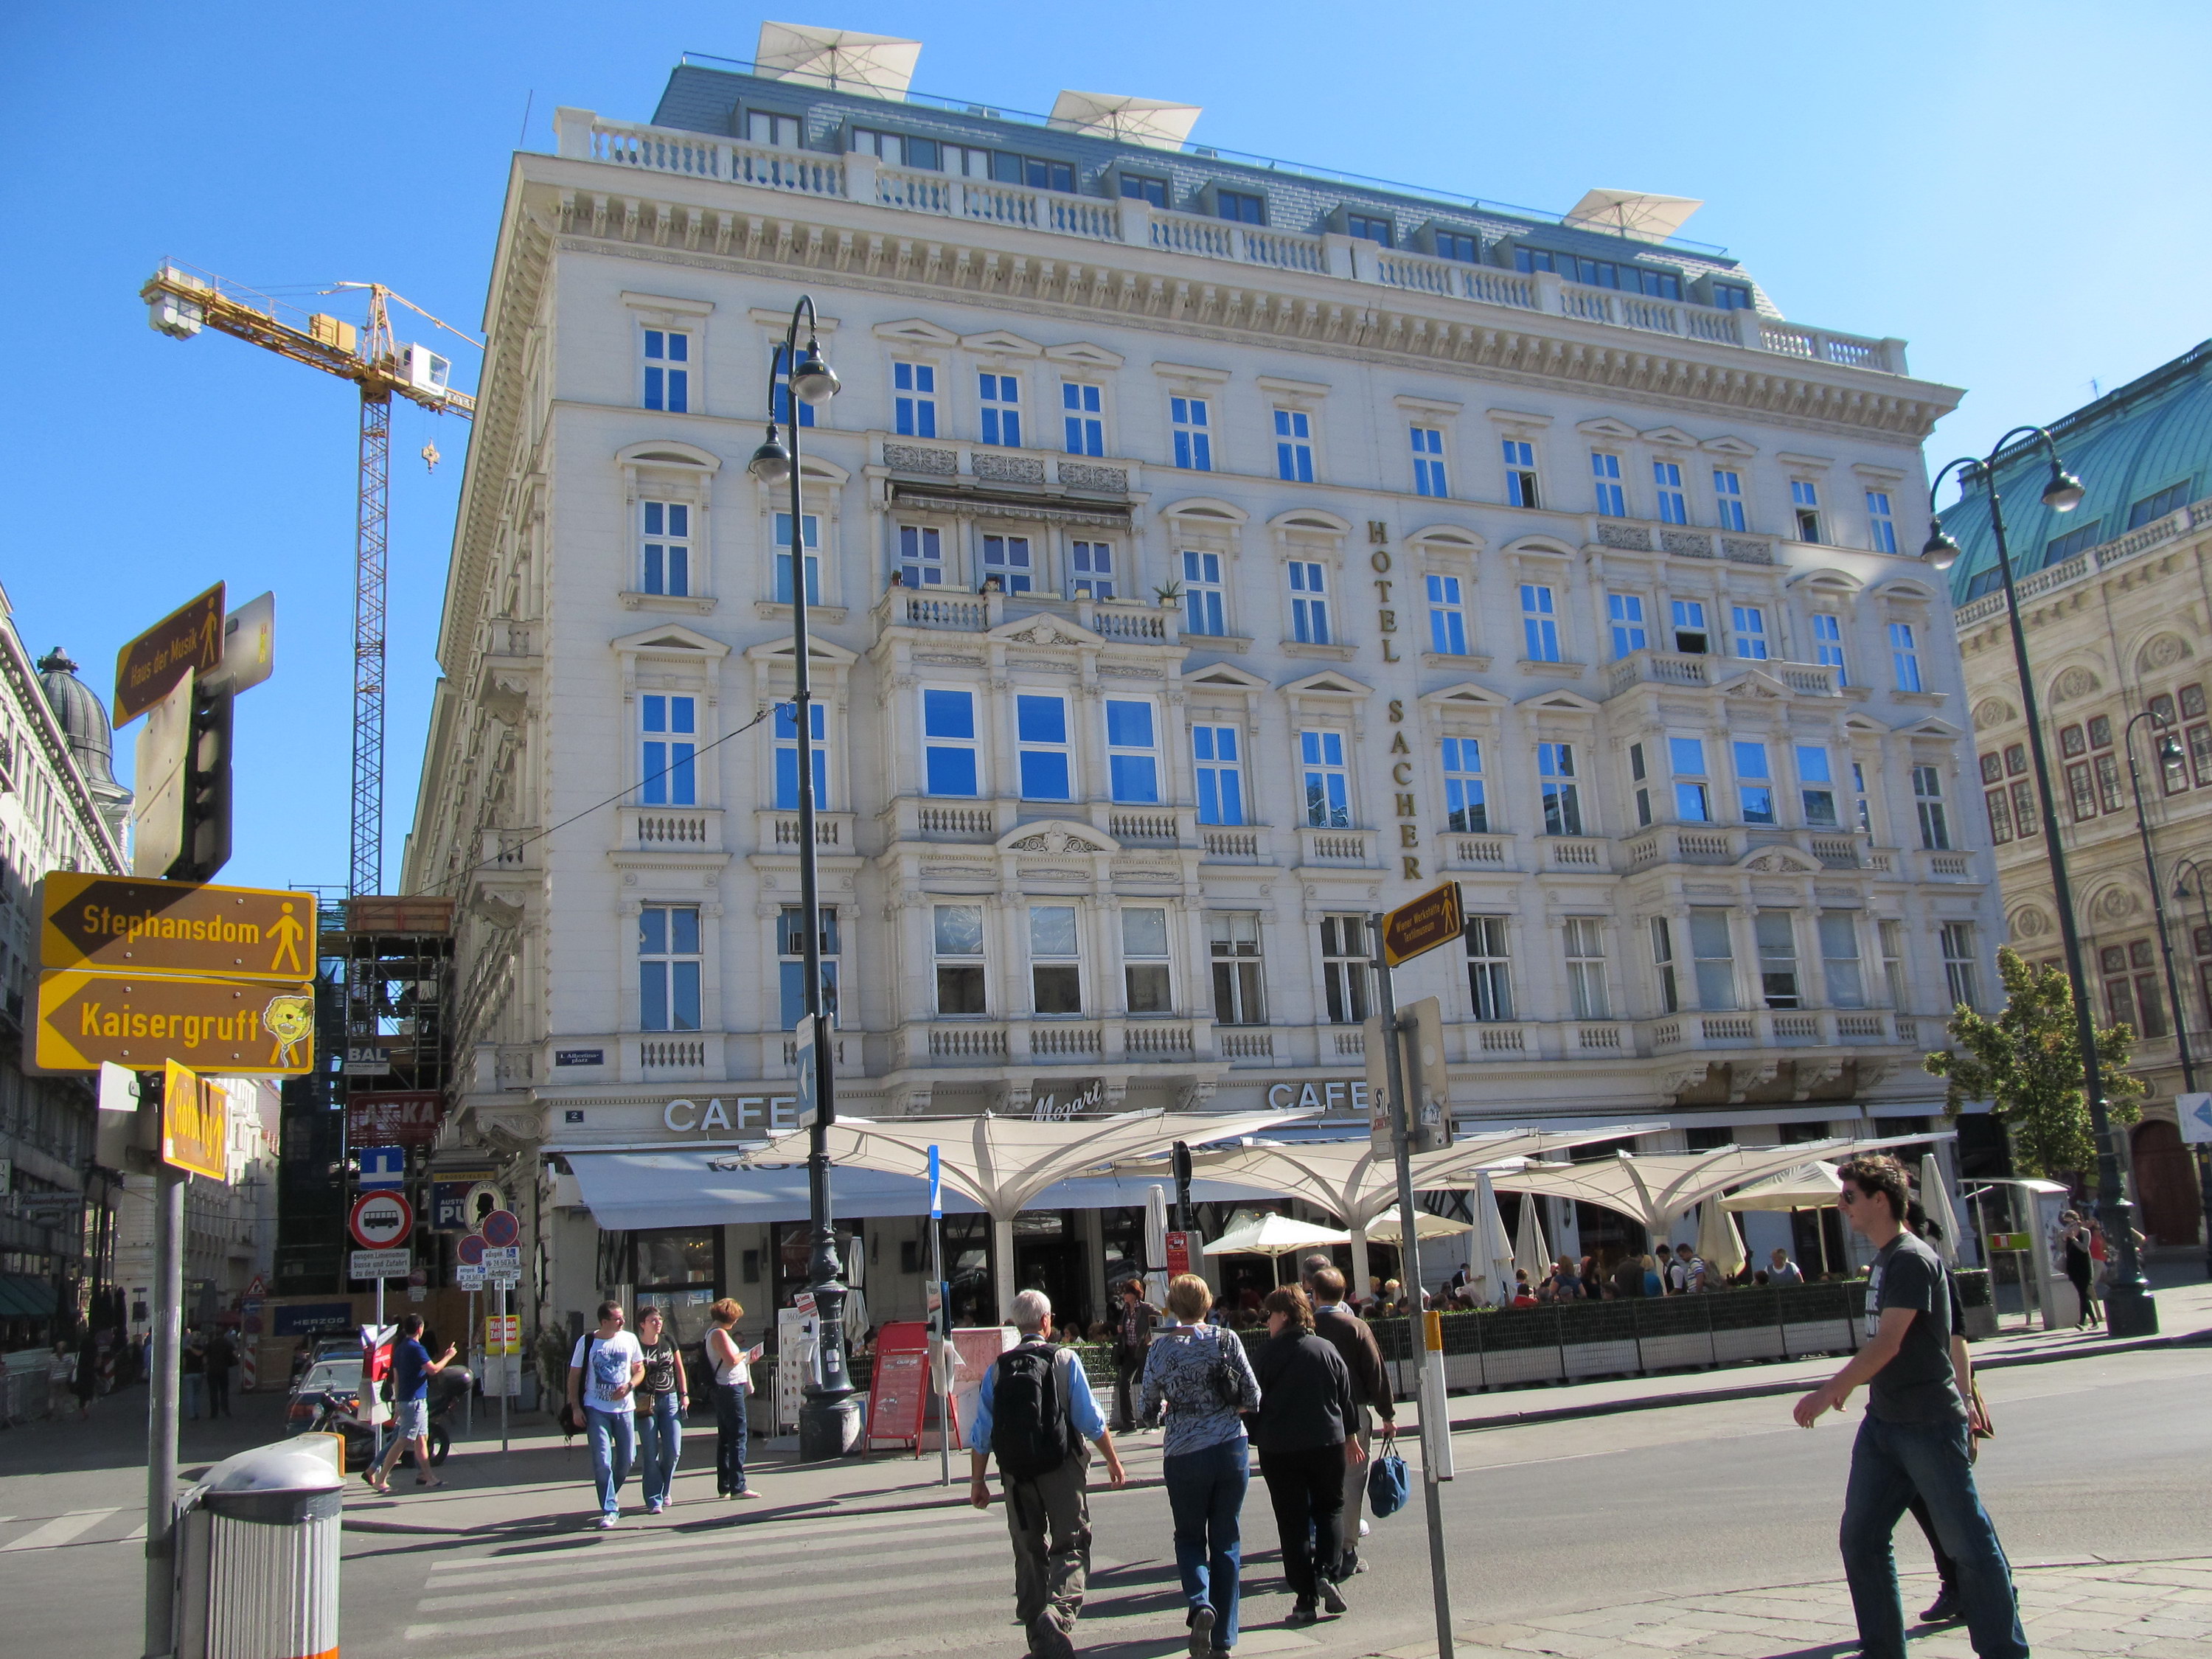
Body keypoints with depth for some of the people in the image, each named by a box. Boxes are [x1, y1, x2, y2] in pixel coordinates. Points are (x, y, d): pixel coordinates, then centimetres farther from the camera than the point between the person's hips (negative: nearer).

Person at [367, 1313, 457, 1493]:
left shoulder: (400, 1348, 12)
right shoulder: (416, 1349, -16)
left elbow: (396, 1377, 17)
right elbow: (433, 1370, -19)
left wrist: (397, 1403, 21)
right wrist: (448, 1357, -2)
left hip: (403, 1399, 10)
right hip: (414, 1401, -10)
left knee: (422, 1438, 14)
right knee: (402, 1442, -7)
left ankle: (427, 1477, 18)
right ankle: (380, 1480, -5)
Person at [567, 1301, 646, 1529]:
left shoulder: (629, 1339, 3)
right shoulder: (586, 1342, -3)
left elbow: (640, 1369, 11)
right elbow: (574, 1376, 1)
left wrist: (629, 1385, -9)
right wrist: (575, 1407, -6)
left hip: (624, 1408, 3)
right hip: (597, 1409, -3)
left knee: (627, 1458, 7)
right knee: (602, 1461, -8)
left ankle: (611, 1494, 33)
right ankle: (609, 1510, -1)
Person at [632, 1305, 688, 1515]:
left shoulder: (669, 1341, 7)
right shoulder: (636, 1346, -5)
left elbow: (679, 1368, 14)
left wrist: (684, 1393, 8)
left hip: (670, 1400, 4)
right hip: (646, 1402, -4)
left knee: (673, 1451, -1)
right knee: (650, 1453, -3)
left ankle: (664, 1492, 21)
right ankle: (654, 1501, 3)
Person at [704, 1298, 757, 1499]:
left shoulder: (712, 1332, 16)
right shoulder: (720, 1333, -14)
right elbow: (731, 1360, -21)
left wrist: (742, 1356, 14)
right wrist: (744, 1354, -4)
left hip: (722, 1390, 10)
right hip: (731, 1388, -10)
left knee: (725, 1438, 13)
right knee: (738, 1437, -8)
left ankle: (724, 1487, 17)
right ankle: (738, 1487, -9)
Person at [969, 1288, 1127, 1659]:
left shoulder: (997, 1369, 3)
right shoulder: (1064, 1361, -4)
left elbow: (982, 1433, 3)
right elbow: (1091, 1420, -5)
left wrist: (978, 1480, 12)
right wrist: (1113, 1460, 7)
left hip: (1015, 1474, 3)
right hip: (1061, 1469, -3)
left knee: (1029, 1551, 13)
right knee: (1071, 1545, 3)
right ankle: (1059, 1610, -22)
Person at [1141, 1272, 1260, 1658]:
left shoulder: (1160, 1348, -5)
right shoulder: (1226, 1339, -3)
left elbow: (1145, 1411, 1)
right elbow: (1253, 1398, -2)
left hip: (1184, 1453, -1)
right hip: (1231, 1449, 1)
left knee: (1189, 1537, 17)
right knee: (1227, 1540, 12)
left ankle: (1200, 1603, -10)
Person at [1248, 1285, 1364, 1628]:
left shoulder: (1268, 1353, -8)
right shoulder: (1327, 1350, 2)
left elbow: (1254, 1401, -4)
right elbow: (1346, 1397, 10)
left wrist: (1253, 1438, 9)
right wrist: (1350, 1436, 23)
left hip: (1279, 1449, -2)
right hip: (1328, 1443, 3)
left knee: (1293, 1522, 5)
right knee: (1330, 1508, 19)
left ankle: (1305, 1600, 3)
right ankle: (1328, 1573, -2)